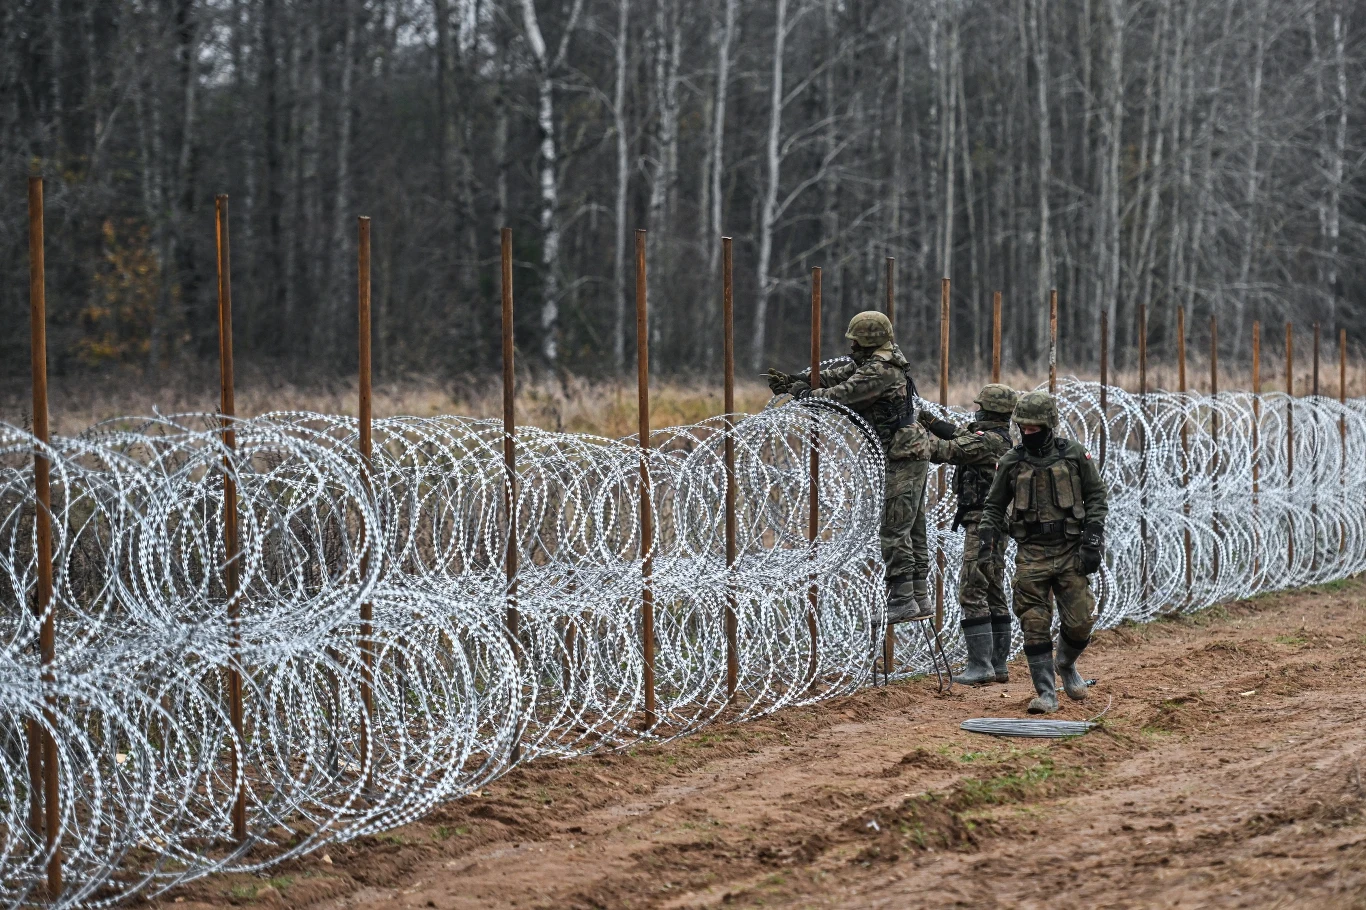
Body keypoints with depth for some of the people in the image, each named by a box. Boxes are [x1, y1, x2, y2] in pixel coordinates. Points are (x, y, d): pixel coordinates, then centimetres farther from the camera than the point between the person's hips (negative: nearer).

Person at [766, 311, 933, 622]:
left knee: (893, 531, -8)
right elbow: (835, 375, 17)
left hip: (899, 462, -11)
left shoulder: (879, 371, -18)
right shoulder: (872, 364, 15)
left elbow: (841, 395, -19)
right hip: (913, 458, 11)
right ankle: (920, 599, 17)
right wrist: (795, 380, 8)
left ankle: (902, 602, -7)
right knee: (913, 531, 12)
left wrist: (803, 393, -5)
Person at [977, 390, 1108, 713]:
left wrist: (1093, 541, -5)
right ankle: (1046, 693, -1)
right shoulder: (1011, 462, 3)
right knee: (1035, 625, -6)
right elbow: (994, 506, 12)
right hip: (1031, 555, 0)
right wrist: (987, 540, -3)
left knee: (1080, 621, -1)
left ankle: (1066, 664, 30)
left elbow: (1096, 497, 5)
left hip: (1070, 551, 0)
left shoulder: (1075, 455, 0)